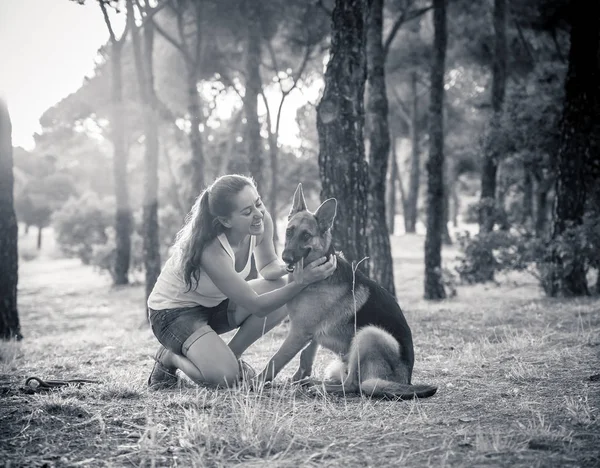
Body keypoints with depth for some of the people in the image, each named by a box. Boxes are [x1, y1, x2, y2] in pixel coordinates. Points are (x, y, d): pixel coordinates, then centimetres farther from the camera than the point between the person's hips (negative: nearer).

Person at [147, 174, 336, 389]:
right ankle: (170, 357, 4)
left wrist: (288, 268, -24)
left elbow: (268, 266, 1)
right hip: (174, 312, -8)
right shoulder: (211, 251, -36)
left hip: (216, 303, 8)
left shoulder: (262, 221, -17)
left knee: (284, 286, -14)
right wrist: (302, 282, -41)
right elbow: (256, 306, -31)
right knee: (225, 376, -28)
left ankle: (231, 355, 2)